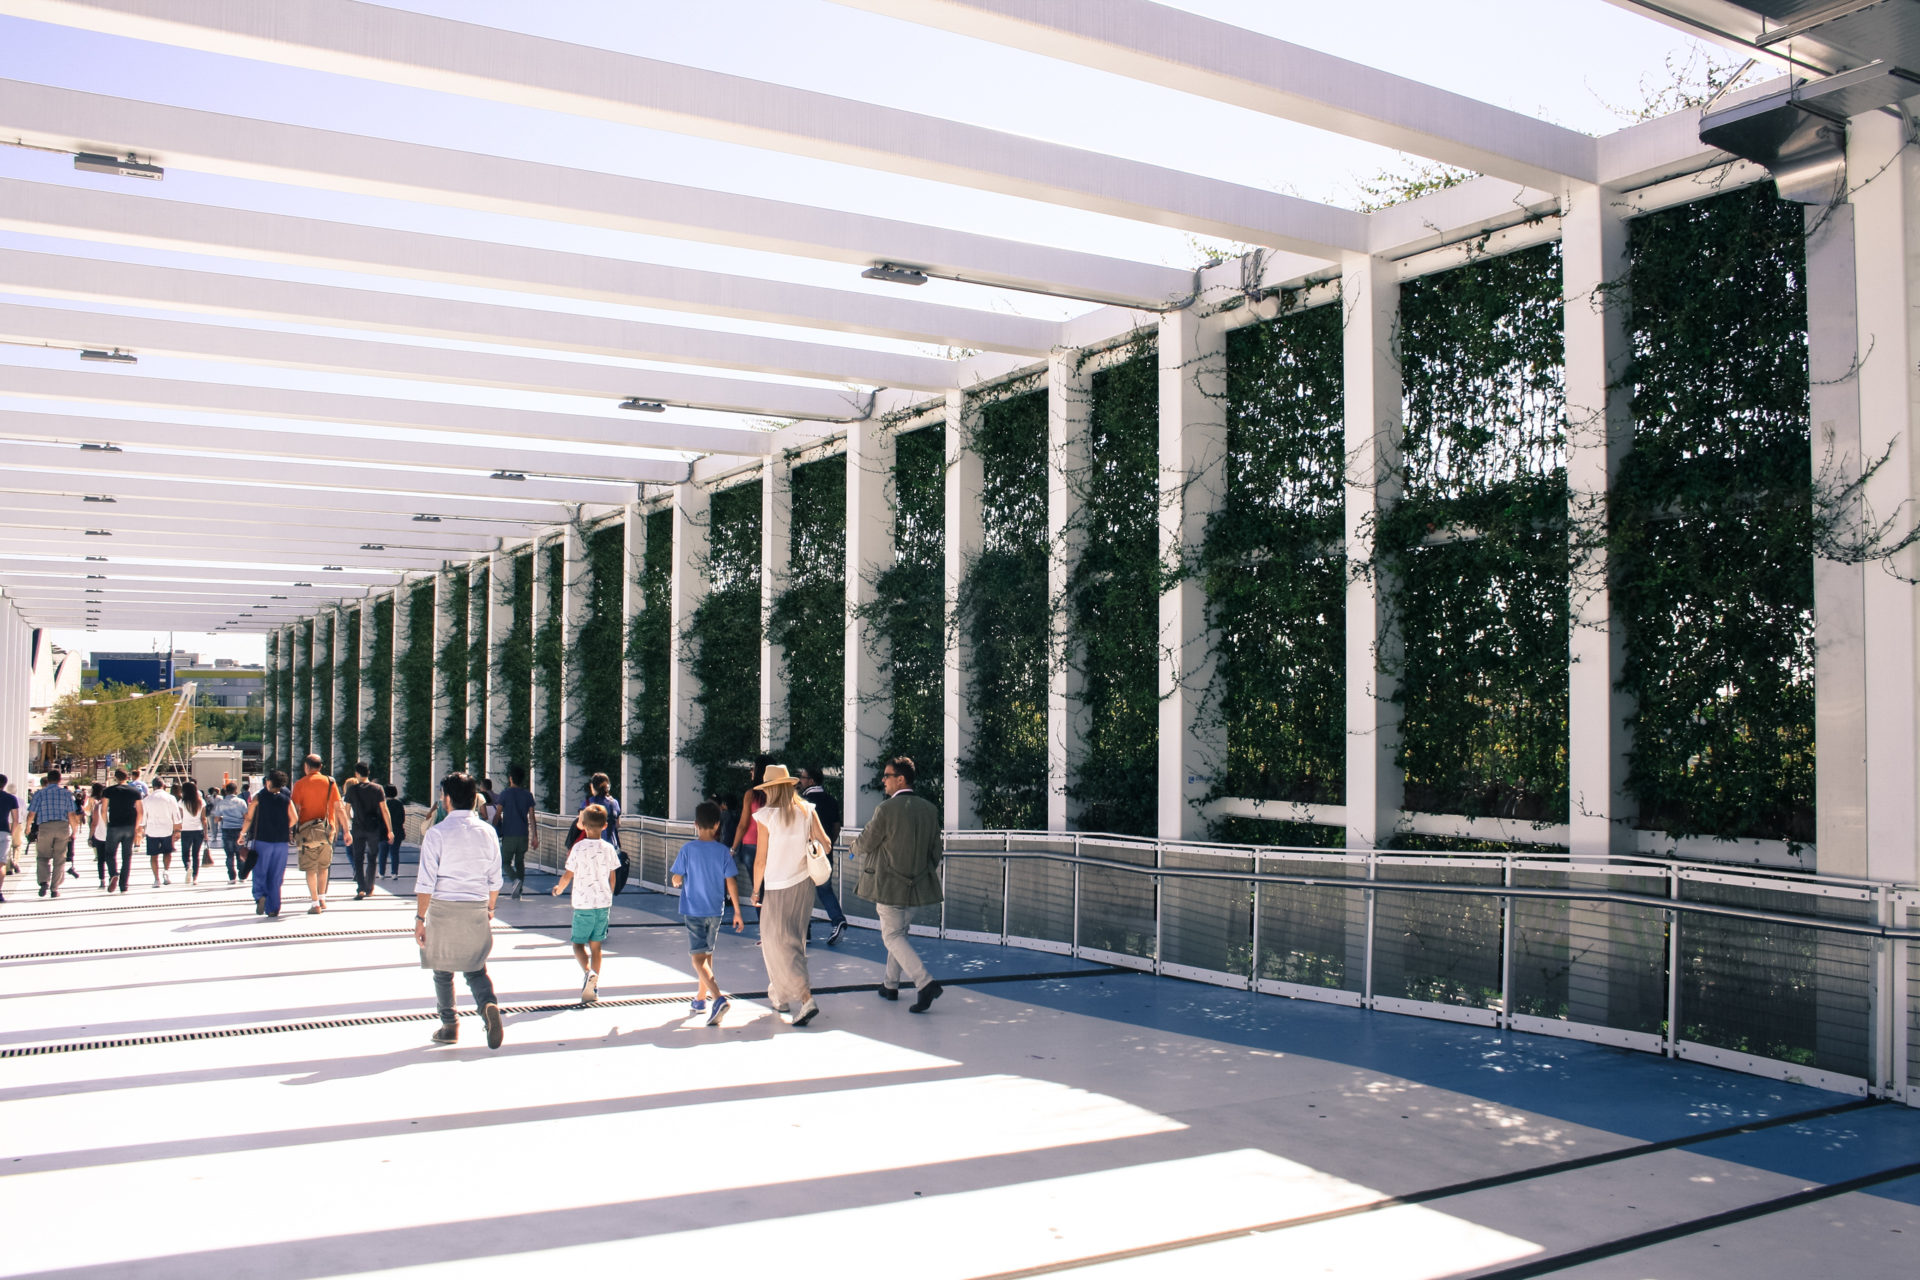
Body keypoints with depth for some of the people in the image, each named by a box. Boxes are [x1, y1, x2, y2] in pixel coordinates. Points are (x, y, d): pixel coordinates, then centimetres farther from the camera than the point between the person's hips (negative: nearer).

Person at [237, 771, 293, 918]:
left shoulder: (259, 797, 1)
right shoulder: (287, 799, 4)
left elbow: (248, 818, -2)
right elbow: (293, 818, -4)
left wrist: (242, 834, 10)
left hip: (262, 839, -2)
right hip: (282, 841, 2)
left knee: (260, 872, 6)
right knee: (276, 876, 6)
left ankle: (260, 895, -22)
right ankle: (273, 909, 4)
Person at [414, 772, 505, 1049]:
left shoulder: (437, 834, -10)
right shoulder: (487, 832, 2)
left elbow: (426, 882, -10)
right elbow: (495, 880, 8)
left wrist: (420, 917, -2)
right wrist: (489, 909, 20)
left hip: (443, 910, -3)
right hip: (477, 910, 3)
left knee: (443, 970, 13)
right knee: (476, 968, 12)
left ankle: (449, 1026, 21)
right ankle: (489, 1005, -15)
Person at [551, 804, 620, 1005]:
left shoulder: (578, 848, -9)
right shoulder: (609, 849, 1)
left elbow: (568, 875, -5)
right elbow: (613, 877, 9)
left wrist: (558, 889, 16)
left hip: (583, 905, -3)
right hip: (603, 903, 3)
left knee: (578, 943, 6)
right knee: (596, 945, 10)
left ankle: (589, 972, -21)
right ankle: (593, 988, 10)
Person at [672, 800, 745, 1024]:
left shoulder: (687, 849, -8)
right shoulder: (724, 851, -3)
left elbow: (676, 880, -4)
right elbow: (731, 882, -3)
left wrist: (678, 881, 20)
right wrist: (737, 912, 4)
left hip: (693, 911, -3)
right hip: (715, 911, 3)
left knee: (698, 957, -7)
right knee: (707, 954, 20)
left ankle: (718, 998, -27)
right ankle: (701, 999, 30)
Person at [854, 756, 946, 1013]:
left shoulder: (886, 809, -17)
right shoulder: (930, 809, 2)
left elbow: (866, 843, -7)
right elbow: (935, 850, 8)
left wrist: (856, 848, 16)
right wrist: (929, 875, 21)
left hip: (889, 884, -6)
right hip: (917, 885, 6)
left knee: (893, 936, 0)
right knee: (900, 932, 20)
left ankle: (925, 983, -15)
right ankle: (891, 984, 29)